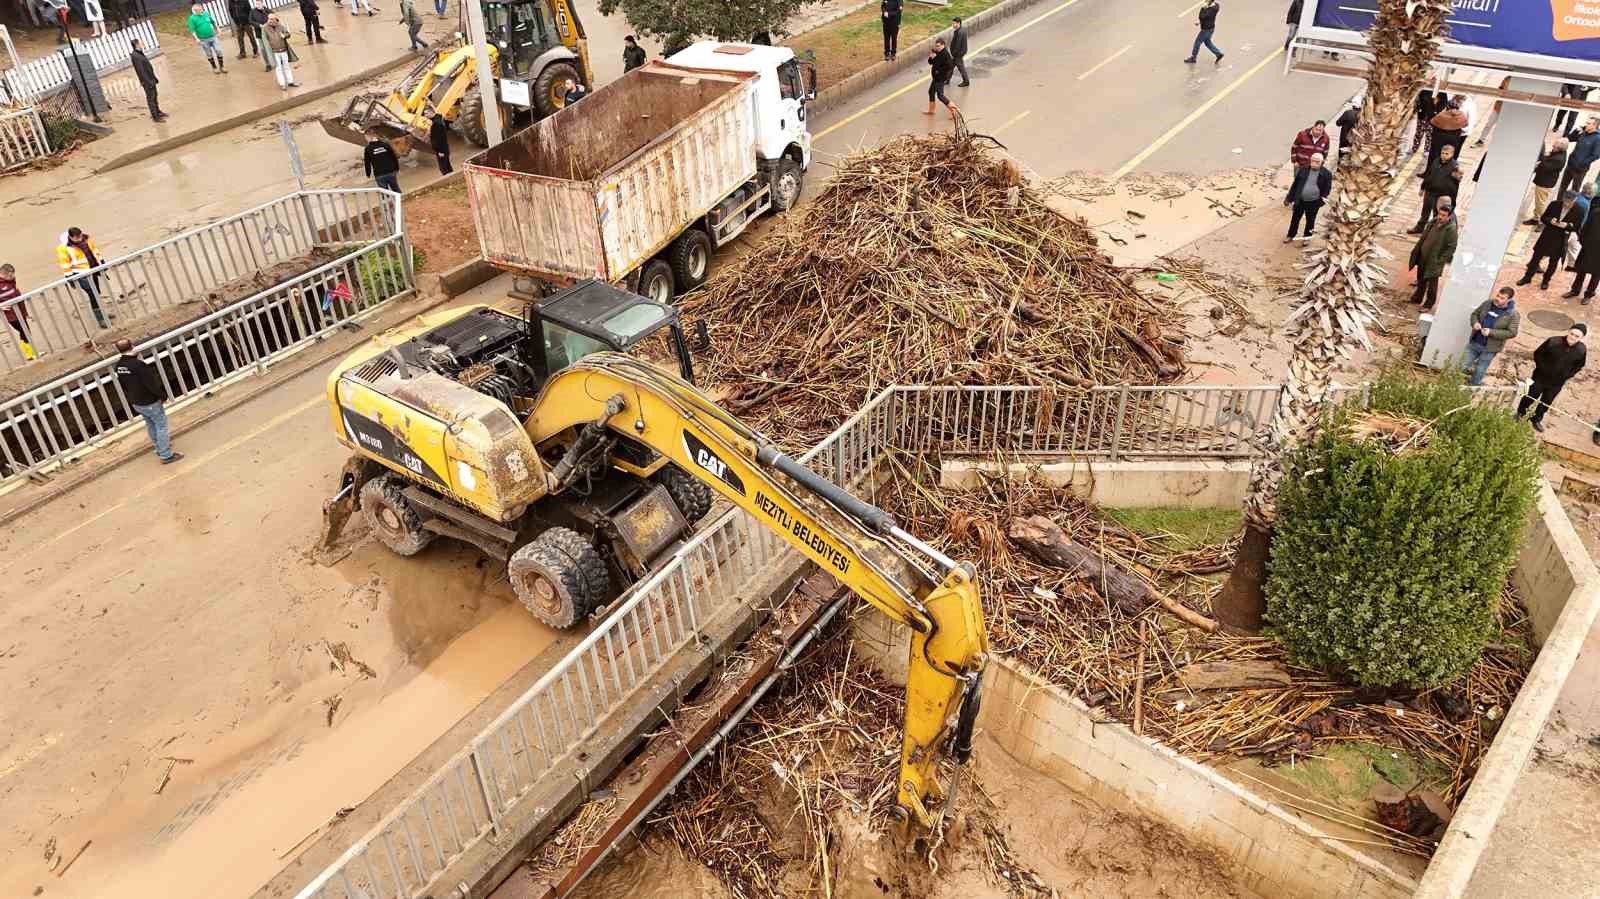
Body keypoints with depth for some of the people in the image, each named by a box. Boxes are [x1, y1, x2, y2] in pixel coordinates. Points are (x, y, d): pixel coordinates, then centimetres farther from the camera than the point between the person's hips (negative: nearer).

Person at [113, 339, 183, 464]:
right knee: (161, 426, 6)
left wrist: (130, 399, 20)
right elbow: (153, 384, -25)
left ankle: (160, 449, 41)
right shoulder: (139, 364, -29)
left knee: (150, 425, 24)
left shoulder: (118, 366, -5)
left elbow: (123, 386, 7)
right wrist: (163, 395, -8)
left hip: (135, 403, 8)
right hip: (150, 402, -8)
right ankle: (166, 455, 11)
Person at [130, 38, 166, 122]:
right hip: (147, 81, -10)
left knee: (154, 96, 21)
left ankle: (158, 112, 35)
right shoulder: (135, 56, -21)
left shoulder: (140, 53, 10)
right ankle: (155, 116, 2)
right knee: (151, 98, -3)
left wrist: (154, 78, 20)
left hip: (151, 79, 10)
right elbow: (140, 71, -23)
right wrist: (148, 82, -23)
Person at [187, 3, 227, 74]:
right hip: (203, 40, -4)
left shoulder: (206, 14, 4)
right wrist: (196, 38, -21)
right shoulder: (192, 18, -10)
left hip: (213, 37, 4)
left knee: (219, 51, 0)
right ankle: (214, 68, 21)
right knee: (209, 54, 7)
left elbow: (213, 22, 18)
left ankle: (221, 67, 11)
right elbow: (192, 30, -12)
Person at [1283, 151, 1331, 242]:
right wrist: (1289, 198, 4)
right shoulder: (1303, 170, -4)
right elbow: (1295, 184, 3)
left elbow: (1327, 189, -1)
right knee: (1295, 218, 15)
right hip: (1300, 200, 2)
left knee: (1310, 221, 13)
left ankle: (1306, 238, 31)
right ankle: (1290, 236, 32)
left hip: (1313, 202, -2)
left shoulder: (1326, 174, -10)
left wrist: (1323, 199, -8)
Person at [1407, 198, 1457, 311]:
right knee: (1421, 280, 23)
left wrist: (1440, 260, -19)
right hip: (1423, 257, 7)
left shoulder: (1451, 229, -22)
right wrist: (1416, 250, 10)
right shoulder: (1434, 222, -2)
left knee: (1432, 284, 9)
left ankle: (1428, 305, 23)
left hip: (1434, 261, -7)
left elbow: (1451, 247, -19)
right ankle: (1417, 299, 41)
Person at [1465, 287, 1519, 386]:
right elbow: (1475, 314, 11)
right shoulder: (1487, 303, -3)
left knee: (1479, 372, 10)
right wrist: (1475, 323, -13)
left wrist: (1491, 332, -26)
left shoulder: (1513, 315, -16)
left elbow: (1511, 333, -17)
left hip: (1489, 348, -4)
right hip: (1474, 343, 4)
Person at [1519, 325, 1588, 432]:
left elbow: (1579, 366, 4)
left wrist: (1567, 376, -3)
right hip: (1541, 377, -2)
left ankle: (1536, 420, 39)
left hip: (1557, 383, 2)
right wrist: (1541, 367, -10)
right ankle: (1520, 414, 38)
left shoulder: (1582, 350, -15)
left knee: (1546, 402, 18)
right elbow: (1538, 354, -7)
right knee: (1531, 397, 16)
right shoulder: (1553, 341, -23)